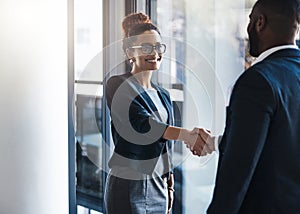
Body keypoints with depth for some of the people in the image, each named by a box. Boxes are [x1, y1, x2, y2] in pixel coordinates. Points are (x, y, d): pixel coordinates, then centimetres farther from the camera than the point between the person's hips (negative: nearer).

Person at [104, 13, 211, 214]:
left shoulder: (163, 95, 13)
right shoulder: (118, 85, -9)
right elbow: (143, 124, -23)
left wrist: (169, 188, 18)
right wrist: (187, 135, -35)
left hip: (158, 187, 7)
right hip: (129, 188, -6)